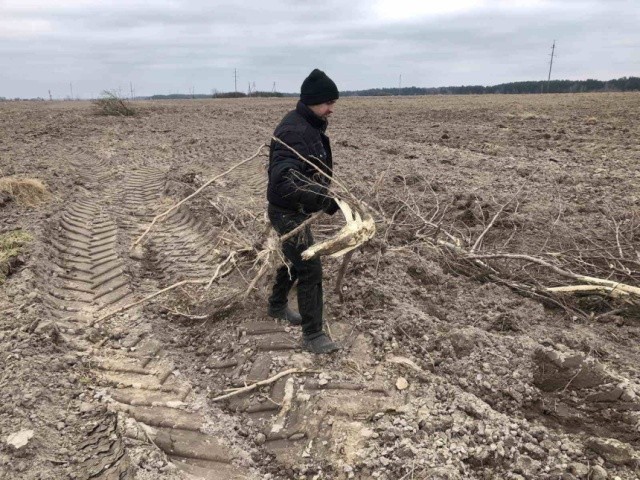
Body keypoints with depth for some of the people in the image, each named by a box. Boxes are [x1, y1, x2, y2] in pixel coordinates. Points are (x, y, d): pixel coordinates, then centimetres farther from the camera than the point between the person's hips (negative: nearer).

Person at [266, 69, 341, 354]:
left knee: (294, 260, 24)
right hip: (288, 212, -10)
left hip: (297, 210, 10)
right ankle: (313, 336, 3)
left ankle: (277, 306, 45)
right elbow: (284, 179, -38)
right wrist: (325, 200, -42)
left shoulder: (310, 126, 7)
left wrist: (326, 193, 11)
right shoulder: (293, 131, -26)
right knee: (311, 269, -7)